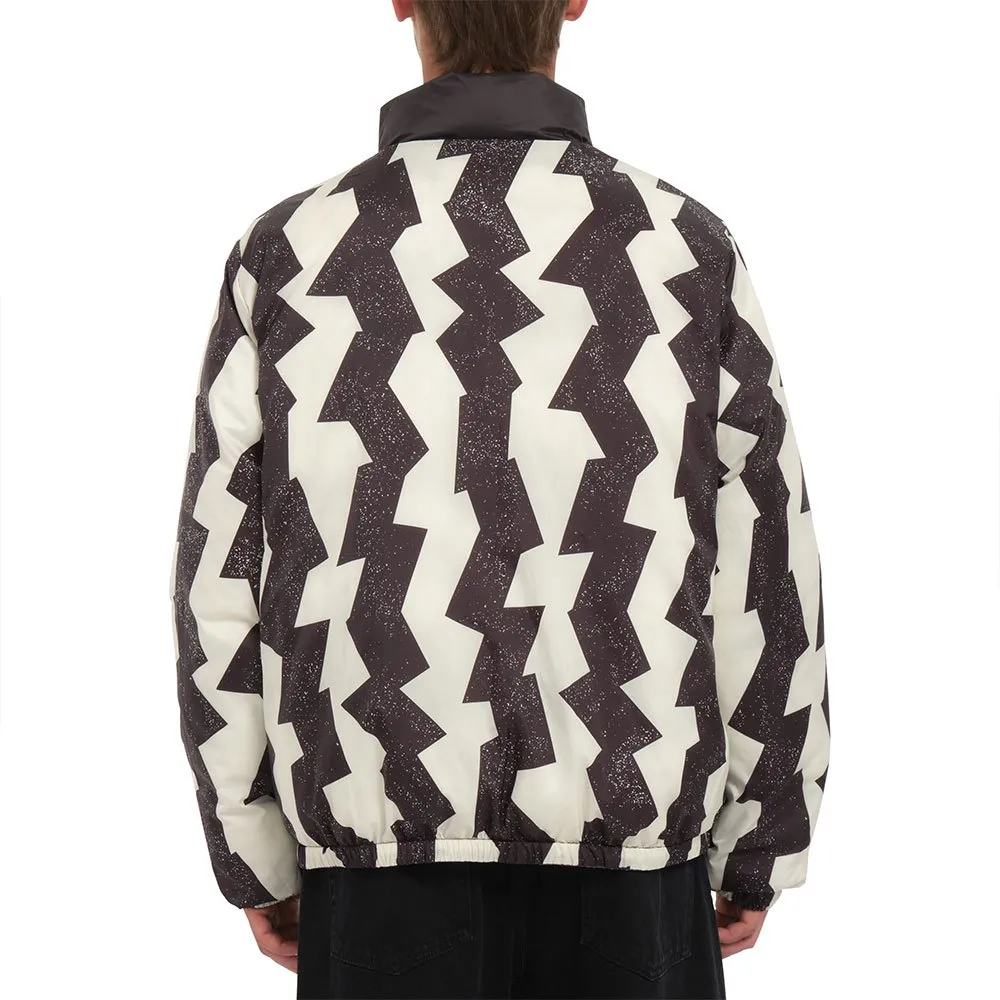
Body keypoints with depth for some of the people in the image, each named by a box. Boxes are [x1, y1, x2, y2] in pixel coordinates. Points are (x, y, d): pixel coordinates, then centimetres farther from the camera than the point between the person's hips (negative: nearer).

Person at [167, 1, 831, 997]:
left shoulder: (289, 257, -7)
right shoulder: (683, 251, -6)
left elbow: (223, 590, -3)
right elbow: (766, 586, -4)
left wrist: (257, 861, 9)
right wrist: (759, 853, 9)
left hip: (386, 869, 0)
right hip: (624, 866, 0)